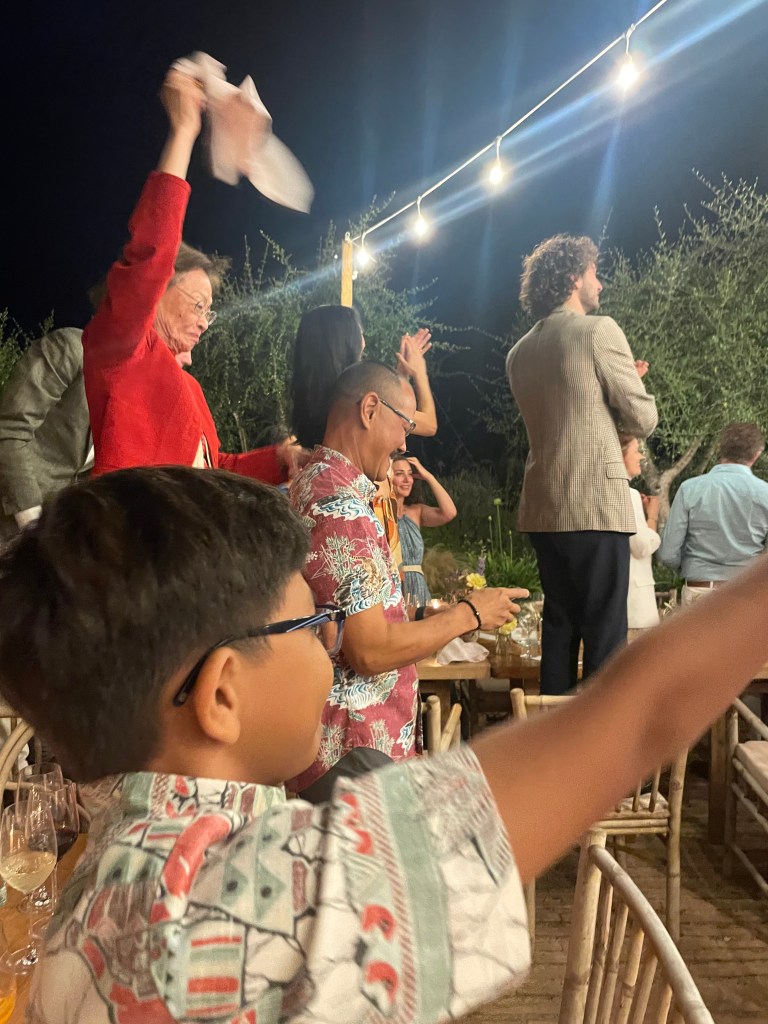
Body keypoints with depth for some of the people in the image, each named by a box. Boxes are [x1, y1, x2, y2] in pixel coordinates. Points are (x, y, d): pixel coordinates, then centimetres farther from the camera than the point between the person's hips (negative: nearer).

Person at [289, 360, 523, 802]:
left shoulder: (315, 483, 13)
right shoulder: (340, 504, -21)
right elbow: (371, 650, -24)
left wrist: (425, 615, 13)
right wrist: (469, 614, -12)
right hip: (356, 752, -10)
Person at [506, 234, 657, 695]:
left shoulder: (519, 352, 14)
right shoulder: (600, 330, -8)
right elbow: (643, 420, -6)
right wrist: (629, 384, 15)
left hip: (544, 509, 7)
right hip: (597, 505, -7)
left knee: (559, 625, 15)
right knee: (606, 632, -1)